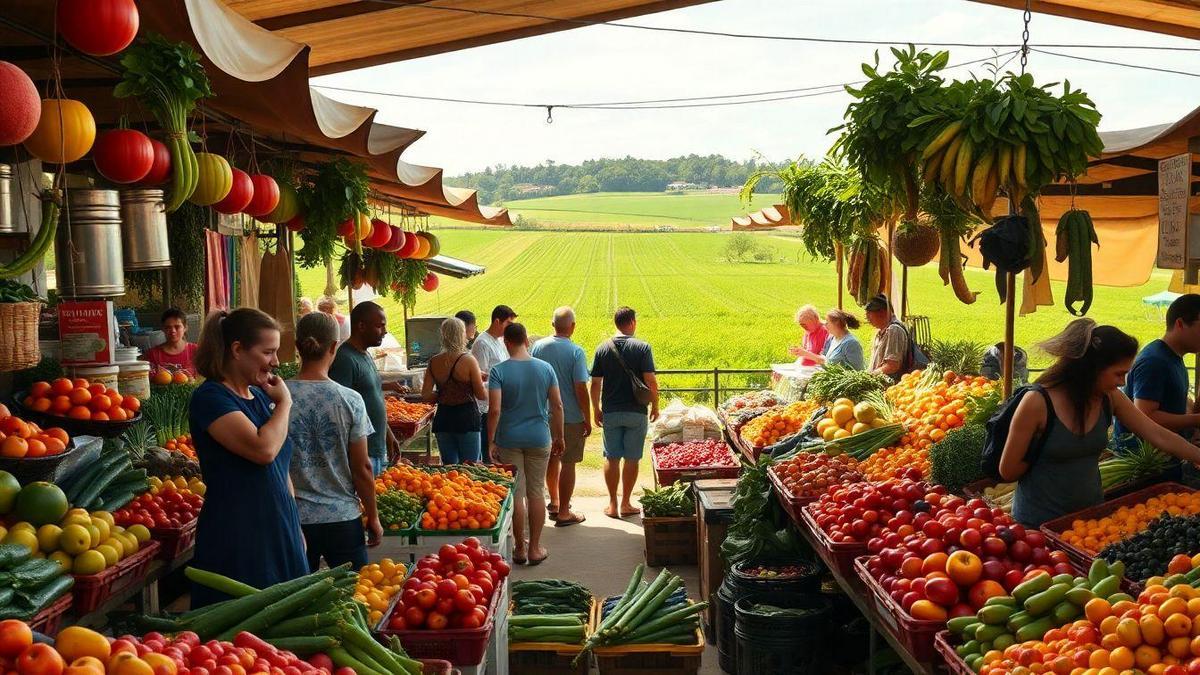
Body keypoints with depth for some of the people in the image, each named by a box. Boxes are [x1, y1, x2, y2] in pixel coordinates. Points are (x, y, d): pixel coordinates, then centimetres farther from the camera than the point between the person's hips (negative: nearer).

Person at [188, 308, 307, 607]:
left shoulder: (260, 396, 12)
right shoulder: (210, 398, -12)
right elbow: (263, 449, -26)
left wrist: (296, 529, 18)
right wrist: (284, 403, -11)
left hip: (279, 534, 8)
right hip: (237, 540, -8)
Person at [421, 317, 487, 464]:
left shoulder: (434, 362, 1)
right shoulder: (468, 361, -13)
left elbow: (426, 396, 2)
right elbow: (482, 395, -9)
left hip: (443, 419, 5)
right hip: (467, 418, -4)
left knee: (448, 467, 14)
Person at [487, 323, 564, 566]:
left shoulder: (498, 371, -10)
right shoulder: (545, 368, -2)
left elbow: (494, 410, -16)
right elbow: (557, 405, 0)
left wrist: (491, 441, -8)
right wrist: (559, 437, 10)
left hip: (509, 439, -2)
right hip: (540, 438, 2)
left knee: (516, 493, 8)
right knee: (536, 492, 11)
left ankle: (520, 548, 16)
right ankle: (535, 548, 17)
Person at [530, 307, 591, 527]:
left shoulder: (537, 346, -1)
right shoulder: (575, 352, -16)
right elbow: (580, 388, -17)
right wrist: (587, 419, -8)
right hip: (571, 416, -5)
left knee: (551, 458, 20)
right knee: (568, 463, 4)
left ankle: (554, 502, 35)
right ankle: (563, 512, 8)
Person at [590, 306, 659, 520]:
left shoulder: (602, 349, 0)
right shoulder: (642, 348, -8)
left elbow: (595, 383, 0)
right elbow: (650, 381, -12)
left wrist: (596, 409, 11)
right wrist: (655, 405, 2)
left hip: (611, 412, 2)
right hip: (636, 412, -2)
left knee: (612, 458, 10)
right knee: (631, 459, 7)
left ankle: (612, 504, 14)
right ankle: (625, 504, 13)